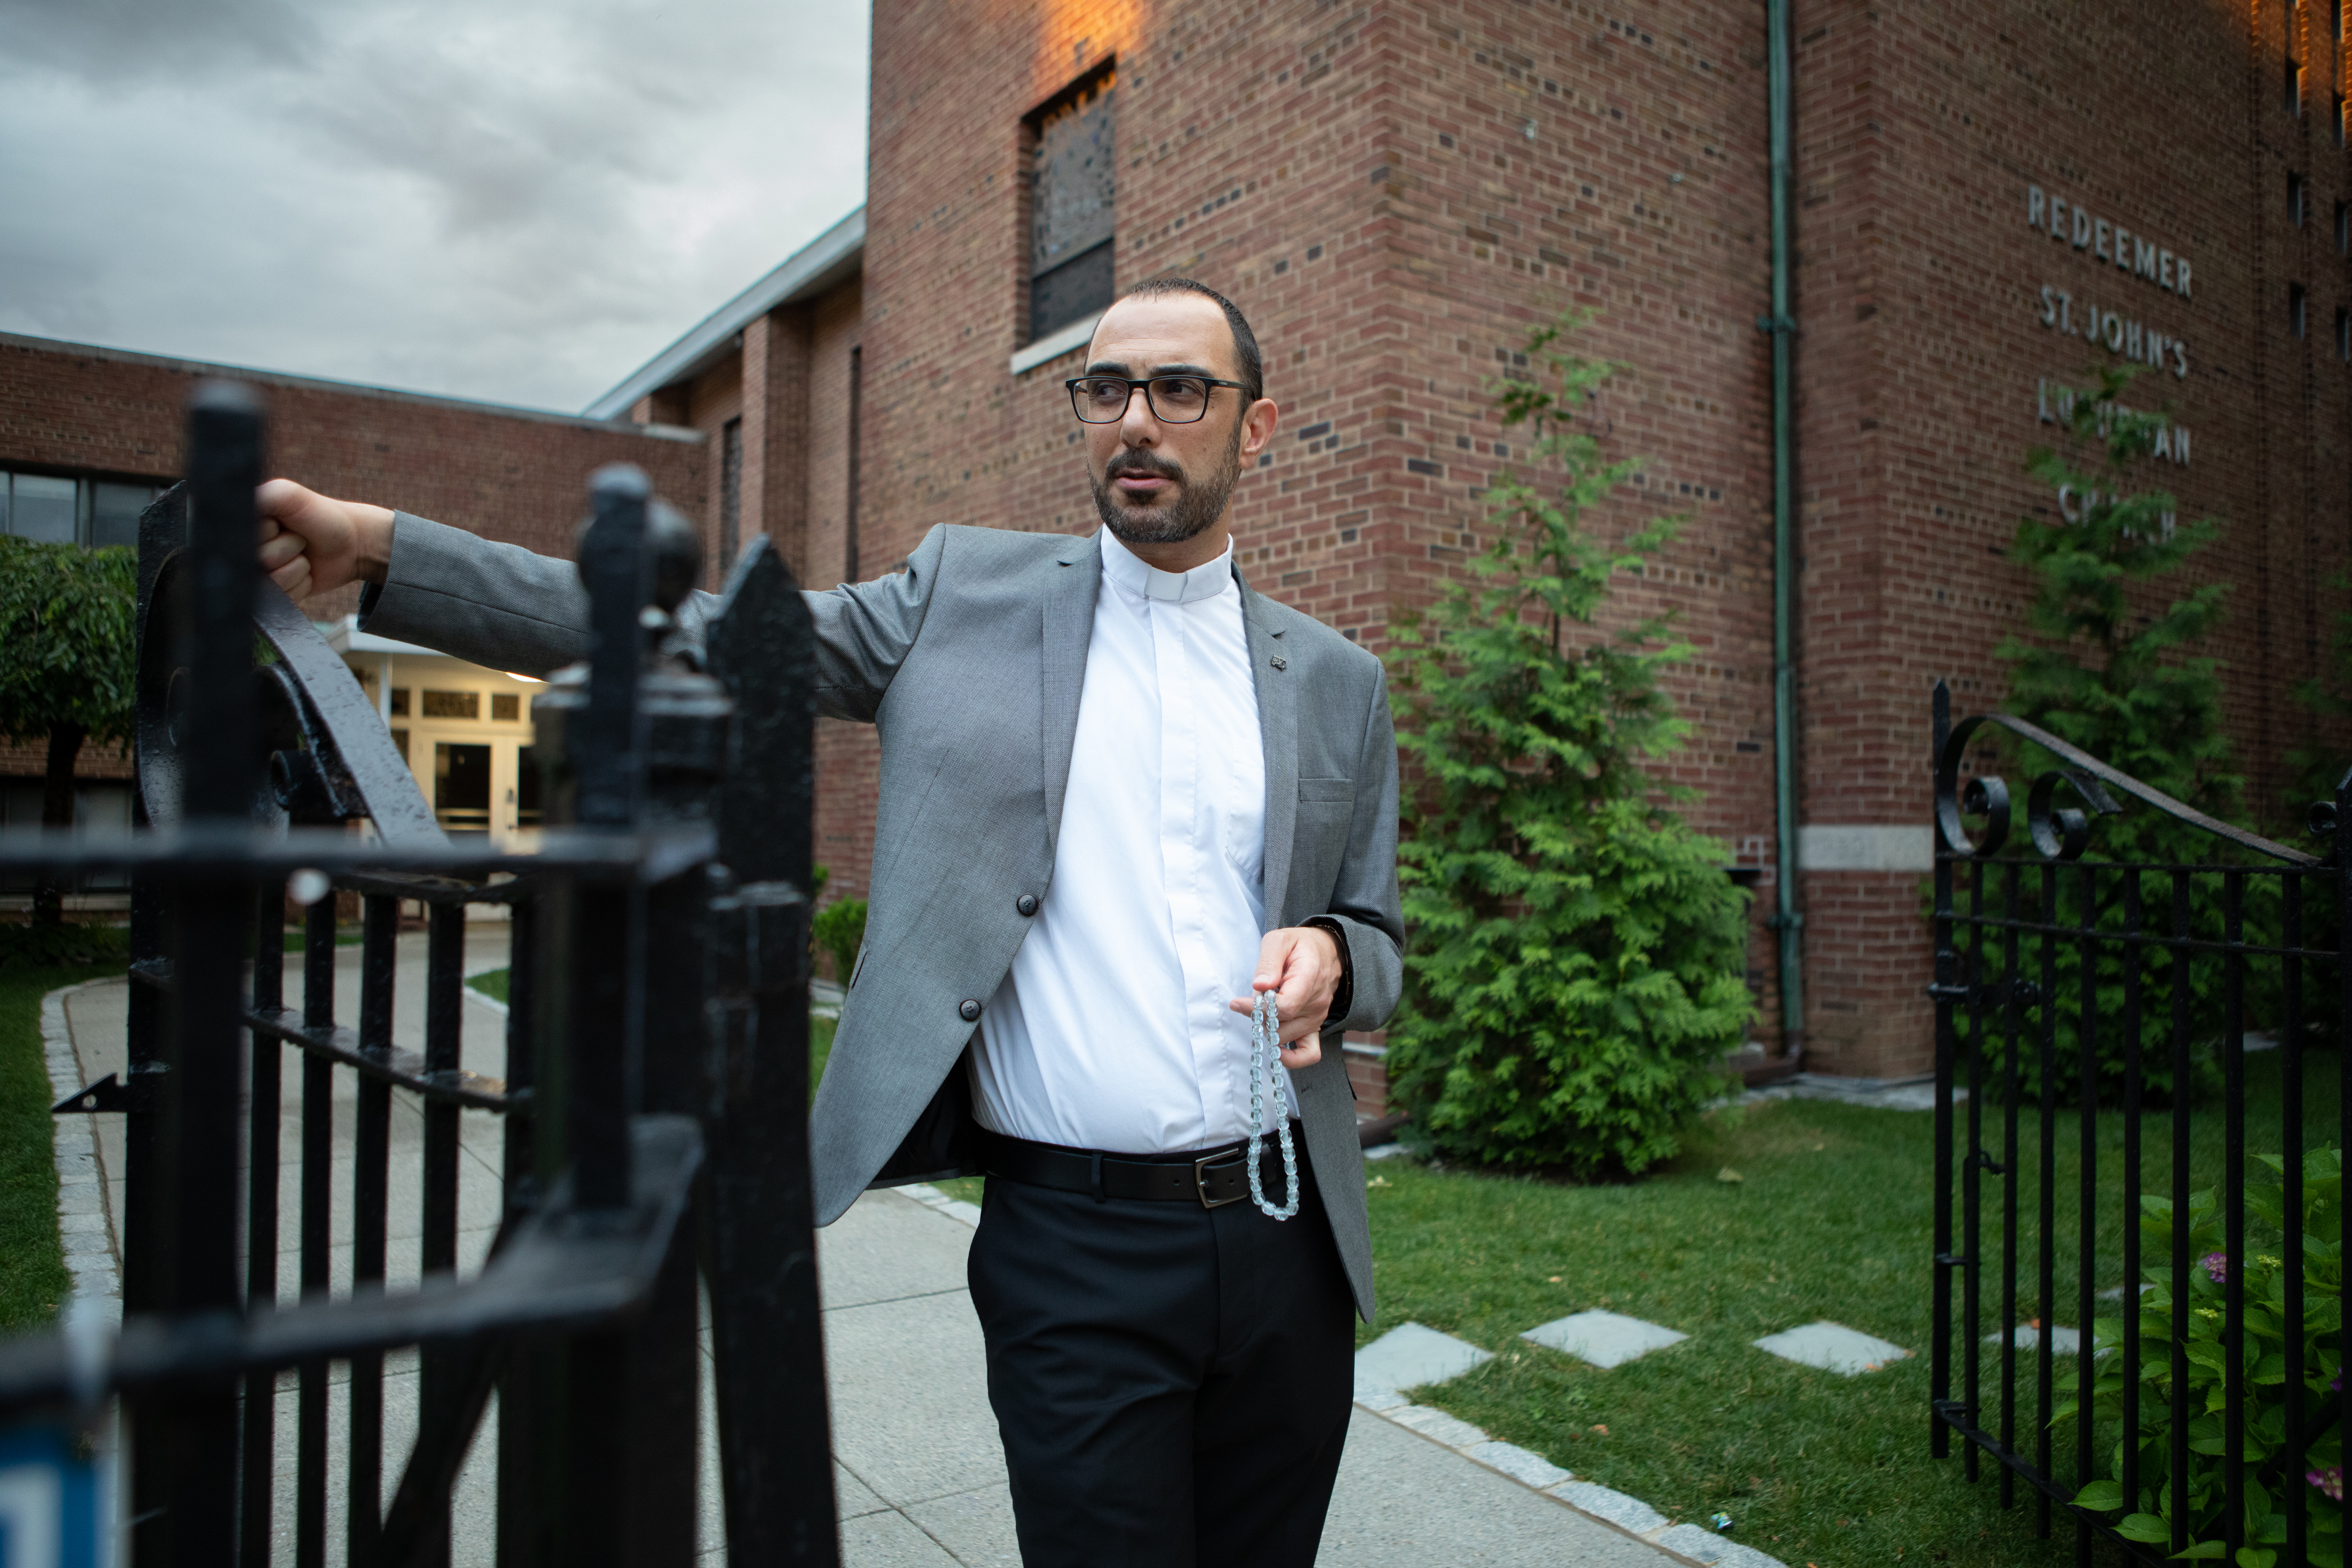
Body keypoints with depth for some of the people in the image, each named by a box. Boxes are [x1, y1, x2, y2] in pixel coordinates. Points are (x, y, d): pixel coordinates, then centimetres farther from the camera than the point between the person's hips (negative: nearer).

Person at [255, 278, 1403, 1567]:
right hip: (1070, 1247, -3)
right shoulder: (965, 596, 3)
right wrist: (376, 548, -11)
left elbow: (1377, 936, 14)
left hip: (1282, 1234, 3)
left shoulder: (1337, 682, 7)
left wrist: (1330, 953, -11)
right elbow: (697, 636, -3)